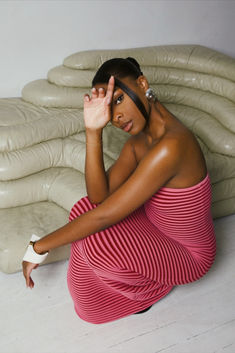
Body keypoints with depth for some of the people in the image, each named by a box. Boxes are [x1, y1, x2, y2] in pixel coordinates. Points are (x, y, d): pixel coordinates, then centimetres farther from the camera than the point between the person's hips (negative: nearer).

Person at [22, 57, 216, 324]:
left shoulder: (170, 146, -35)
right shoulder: (139, 137, -7)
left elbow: (104, 215, -33)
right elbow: (100, 197, -15)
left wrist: (39, 247, -23)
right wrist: (93, 131, -25)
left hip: (187, 254, -7)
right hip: (157, 227, 8)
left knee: (91, 238, -24)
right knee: (83, 209, -7)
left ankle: (153, 285, 7)